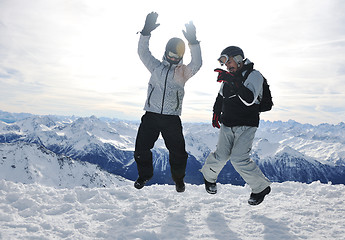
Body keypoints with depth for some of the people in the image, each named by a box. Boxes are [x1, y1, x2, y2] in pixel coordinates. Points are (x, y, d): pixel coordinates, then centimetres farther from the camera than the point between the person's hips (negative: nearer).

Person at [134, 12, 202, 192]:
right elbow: (143, 52, 1)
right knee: (141, 148, 1)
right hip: (151, 115, 1)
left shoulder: (183, 72, 7)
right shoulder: (156, 67, 11)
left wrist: (193, 42, -23)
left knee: (178, 152, -2)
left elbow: (197, 64, -10)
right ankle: (144, 175, 27)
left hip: (172, 118, -1)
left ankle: (178, 179, 24)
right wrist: (146, 32, -13)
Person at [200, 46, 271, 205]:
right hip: (227, 124, 4)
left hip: (246, 126, -4)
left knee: (239, 159, -16)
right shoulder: (228, 77, 10)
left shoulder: (254, 75, -6)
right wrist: (216, 113, 21)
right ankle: (209, 175, 25)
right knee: (221, 156, -7)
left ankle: (262, 187, 7)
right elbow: (221, 96, 27)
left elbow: (249, 100, -23)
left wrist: (232, 80, -29)